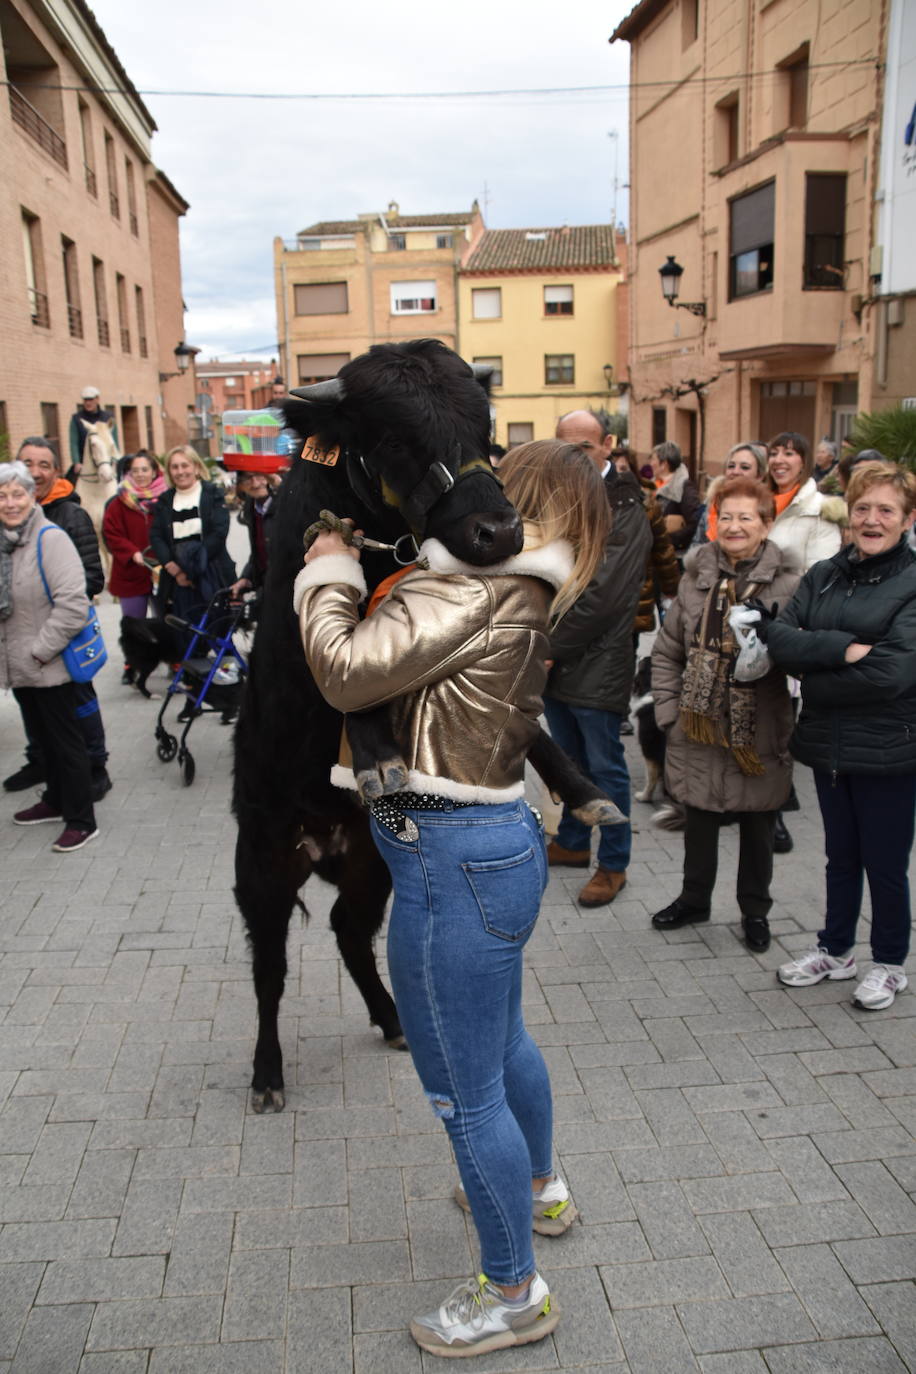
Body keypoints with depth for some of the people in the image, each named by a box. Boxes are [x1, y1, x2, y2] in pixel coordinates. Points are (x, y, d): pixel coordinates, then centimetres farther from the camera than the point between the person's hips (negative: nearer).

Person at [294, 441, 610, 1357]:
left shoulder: (474, 588, -22)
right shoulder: (522, 590, 7)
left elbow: (348, 672, -23)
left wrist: (327, 572, -8)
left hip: (453, 862, -10)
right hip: (497, 838, 10)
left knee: (465, 1090, 8)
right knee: (501, 1041, 30)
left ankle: (513, 1294, 29)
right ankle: (539, 1190, 55)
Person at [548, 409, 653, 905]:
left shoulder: (625, 512, -12)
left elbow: (601, 598, -19)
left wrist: (550, 649, -16)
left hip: (596, 666, -6)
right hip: (553, 660, 7)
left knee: (605, 769, 5)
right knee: (569, 760, 21)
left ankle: (613, 864, 20)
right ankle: (571, 842, 38)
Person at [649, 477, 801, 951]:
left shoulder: (788, 582, -8)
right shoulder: (697, 575, 3)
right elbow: (667, 649, 7)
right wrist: (668, 709, 3)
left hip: (759, 729, -3)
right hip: (699, 724, 3)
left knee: (757, 824, 13)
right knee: (699, 816, 17)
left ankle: (755, 909, 33)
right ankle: (694, 898, 38)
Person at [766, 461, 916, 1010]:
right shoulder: (824, 575, 5)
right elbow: (778, 637, -8)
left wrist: (813, 678, -14)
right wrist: (843, 647, -21)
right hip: (828, 744, 5)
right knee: (840, 856, 20)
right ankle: (836, 950, 38)